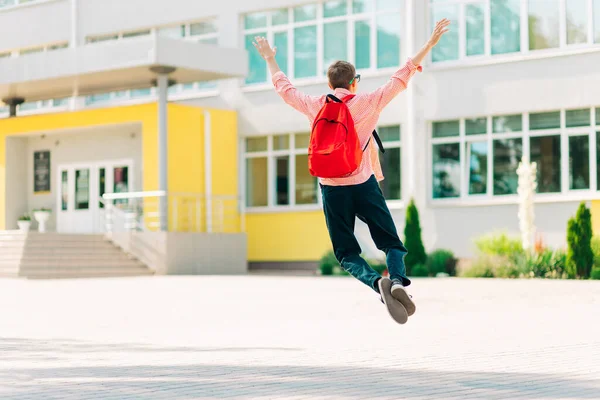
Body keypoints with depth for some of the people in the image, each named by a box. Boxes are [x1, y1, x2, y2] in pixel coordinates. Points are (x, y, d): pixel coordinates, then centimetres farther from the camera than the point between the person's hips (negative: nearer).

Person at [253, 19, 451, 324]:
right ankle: (398, 279, -25)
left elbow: (283, 86, 19)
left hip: (332, 190, 1)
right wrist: (430, 43, 8)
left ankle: (377, 282, -23)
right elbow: (403, 76, 3)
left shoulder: (314, 106, 3)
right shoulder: (368, 104, -1)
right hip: (365, 185, -1)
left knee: (347, 252, 6)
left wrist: (269, 59, 35)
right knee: (391, 242, 6)